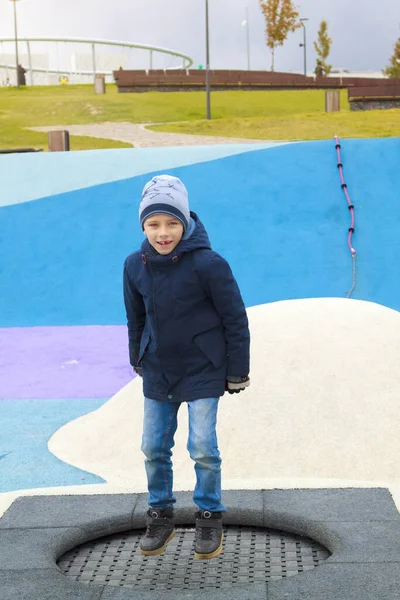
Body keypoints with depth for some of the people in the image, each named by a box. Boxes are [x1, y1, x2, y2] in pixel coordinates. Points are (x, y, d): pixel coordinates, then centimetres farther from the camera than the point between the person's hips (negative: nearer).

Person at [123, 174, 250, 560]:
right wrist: (137, 361, 19)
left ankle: (209, 518, 18)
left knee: (203, 448, -3)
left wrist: (236, 372, -7)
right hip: (157, 372, 5)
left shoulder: (208, 264, -19)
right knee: (153, 448, 10)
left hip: (202, 373, -4)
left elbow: (235, 319, -11)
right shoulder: (135, 266, -4)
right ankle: (160, 516, 29)